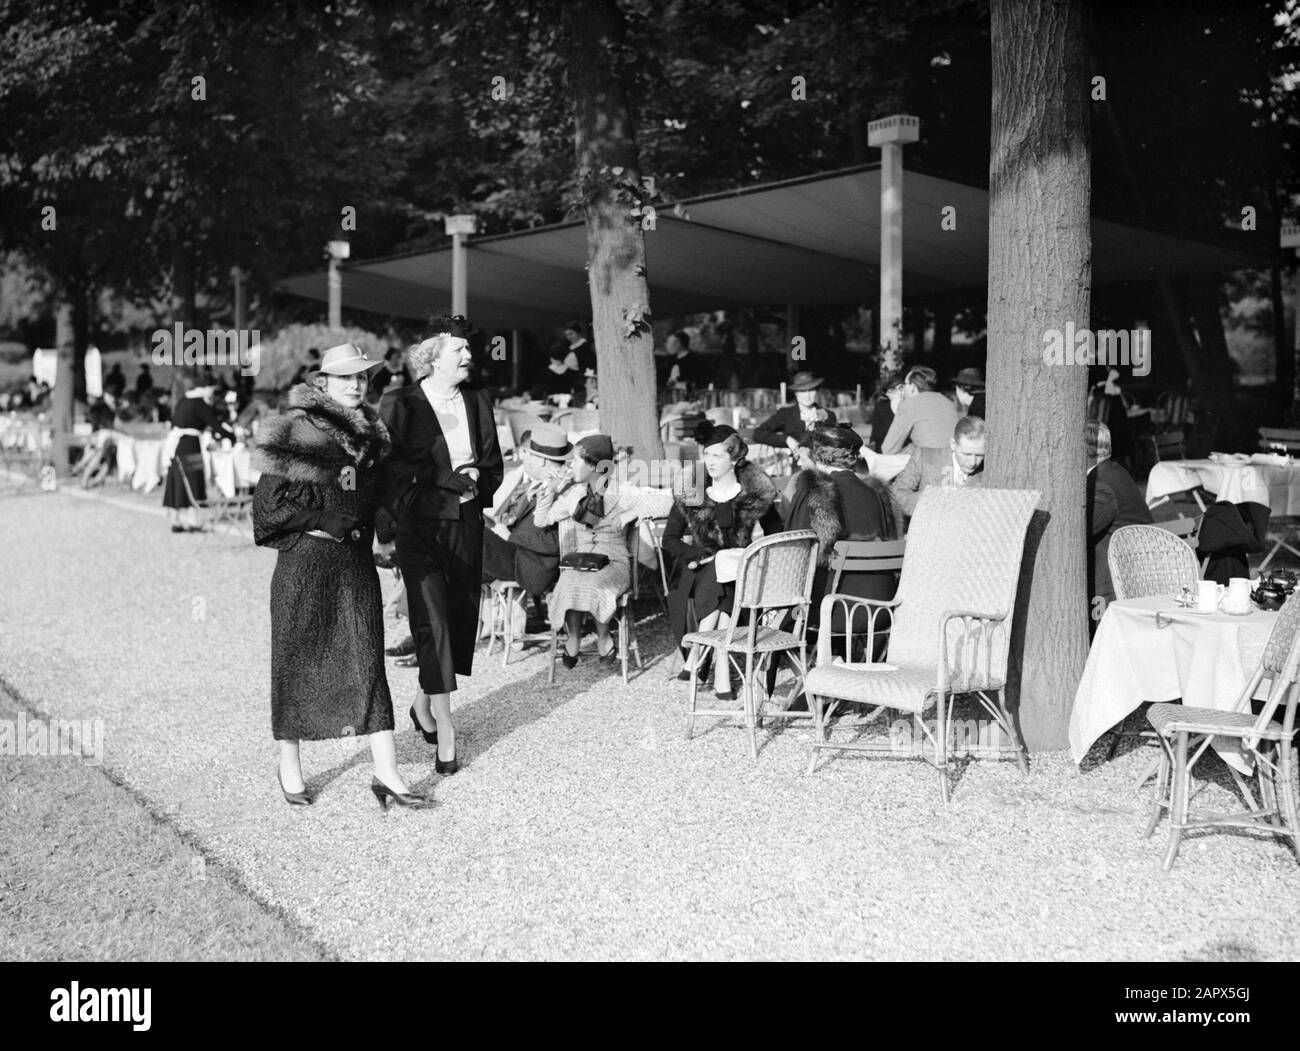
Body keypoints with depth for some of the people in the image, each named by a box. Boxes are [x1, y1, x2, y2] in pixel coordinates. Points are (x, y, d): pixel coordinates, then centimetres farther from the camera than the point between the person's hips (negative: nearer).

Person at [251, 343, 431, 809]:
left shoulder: (370, 432, 12)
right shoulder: (298, 429, -8)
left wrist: (379, 518, 5)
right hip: (306, 560, -5)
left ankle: (387, 774, 2)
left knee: (367, 659, 1)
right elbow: (272, 498, -12)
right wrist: (327, 517, -16)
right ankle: (290, 768, 22)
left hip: (356, 560, 5)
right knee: (297, 661, 6)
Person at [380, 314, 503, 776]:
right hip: (422, 527, -5)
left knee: (460, 620, 7)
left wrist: (476, 480, -6)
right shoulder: (399, 406, -4)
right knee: (434, 622, -9)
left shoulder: (478, 401, 12)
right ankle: (445, 730, -2)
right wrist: (454, 478, -14)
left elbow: (493, 466, 17)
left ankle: (424, 704, 29)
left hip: (466, 524, 5)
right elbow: (392, 472, -9)